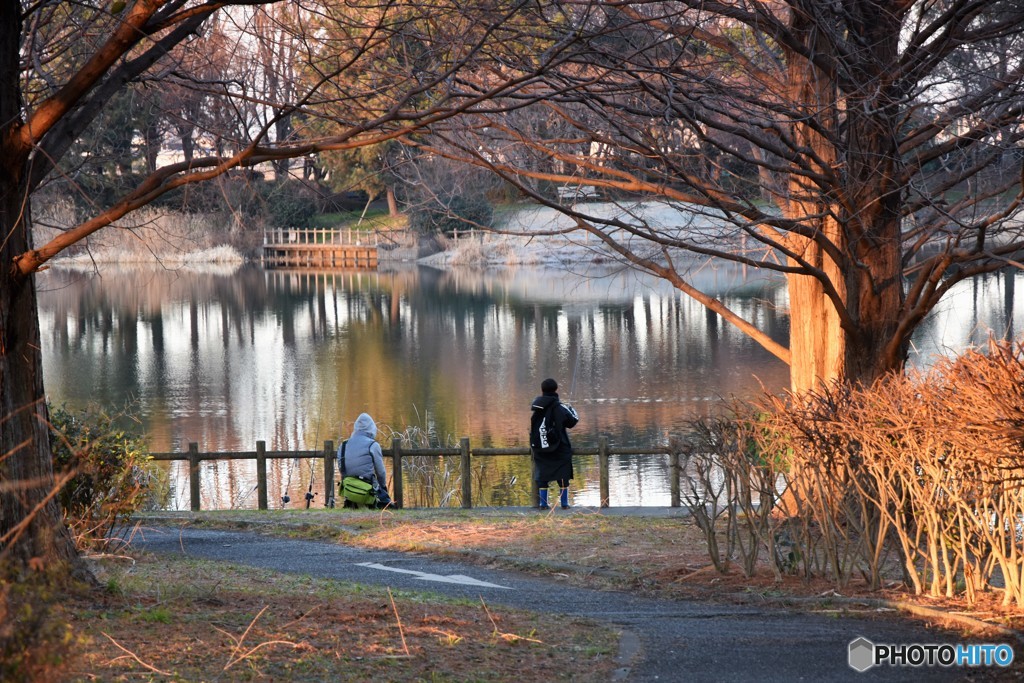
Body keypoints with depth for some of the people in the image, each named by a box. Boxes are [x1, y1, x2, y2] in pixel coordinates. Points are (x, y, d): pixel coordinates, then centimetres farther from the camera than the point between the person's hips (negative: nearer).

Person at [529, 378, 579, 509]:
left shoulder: (535, 407, 0)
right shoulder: (559, 407, -13)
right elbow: (572, 421, -3)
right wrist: (571, 410, 15)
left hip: (539, 448, 3)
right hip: (559, 449, -3)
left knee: (542, 475, 10)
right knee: (563, 475, 7)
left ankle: (543, 503, 9)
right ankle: (564, 503, 7)